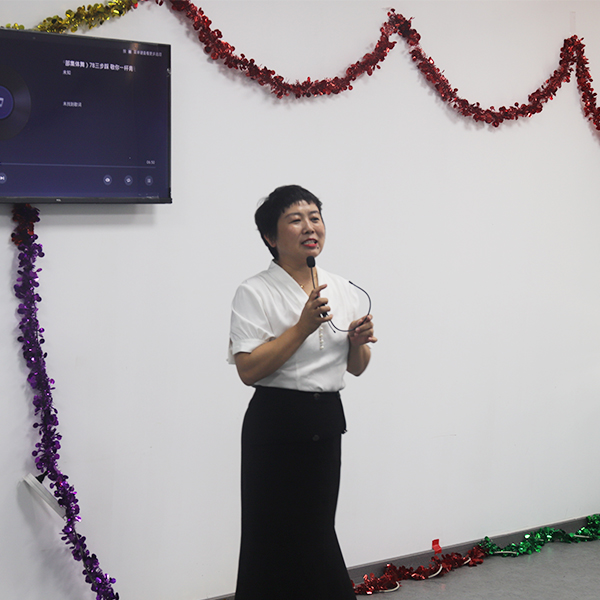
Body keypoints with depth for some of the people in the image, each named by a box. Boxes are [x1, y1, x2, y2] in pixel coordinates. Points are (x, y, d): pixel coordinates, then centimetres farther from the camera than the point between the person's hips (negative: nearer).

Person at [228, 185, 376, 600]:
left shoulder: (343, 289, 10)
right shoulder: (256, 293, -8)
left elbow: (356, 367, 16)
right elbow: (248, 370, -18)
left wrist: (359, 342, -6)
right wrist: (303, 327, -23)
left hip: (326, 424, 5)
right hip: (276, 423, -5)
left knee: (316, 532, 13)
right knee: (276, 537, 3)